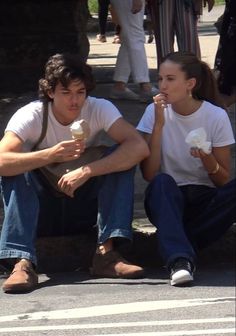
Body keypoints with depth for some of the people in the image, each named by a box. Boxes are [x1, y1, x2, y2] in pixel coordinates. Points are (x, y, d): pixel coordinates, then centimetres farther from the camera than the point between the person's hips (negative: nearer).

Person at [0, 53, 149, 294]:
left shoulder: (99, 109, -15)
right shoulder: (31, 116, -18)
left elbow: (140, 147, -30)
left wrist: (87, 171, -38)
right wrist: (51, 155, -46)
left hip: (85, 200, 1)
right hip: (41, 204, -1)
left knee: (121, 159, -23)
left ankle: (106, 253, -28)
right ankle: (23, 263, -38)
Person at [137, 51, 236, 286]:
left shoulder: (216, 116, -7)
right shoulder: (155, 112, -5)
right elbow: (149, 175, -15)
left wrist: (207, 160, -25)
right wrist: (159, 124, -20)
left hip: (206, 200, 0)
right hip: (168, 199, 0)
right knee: (162, 182, -34)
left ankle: (177, 246, -25)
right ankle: (179, 259, -47)